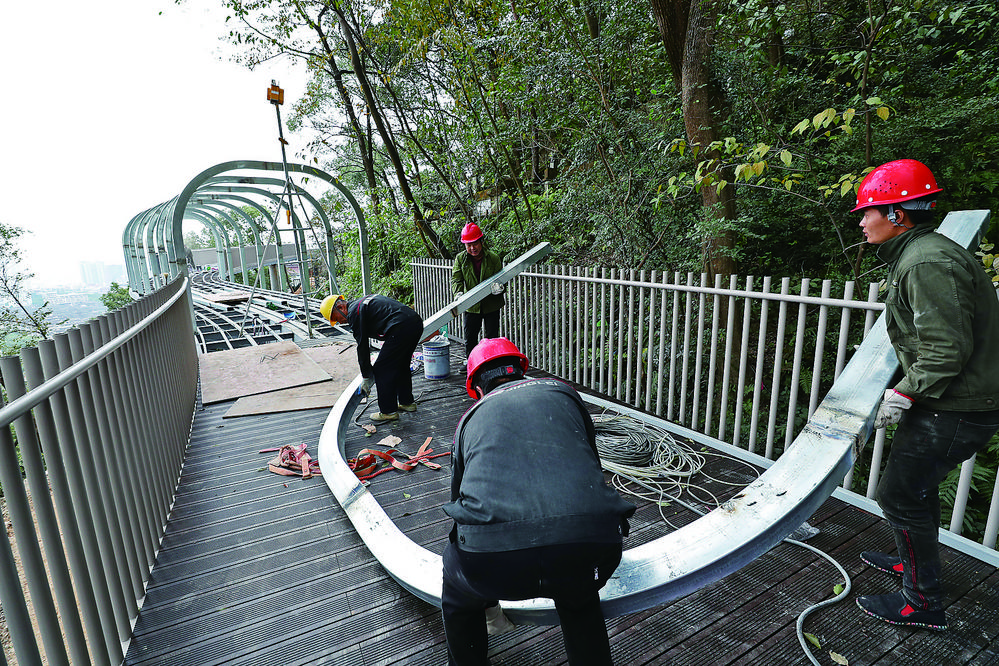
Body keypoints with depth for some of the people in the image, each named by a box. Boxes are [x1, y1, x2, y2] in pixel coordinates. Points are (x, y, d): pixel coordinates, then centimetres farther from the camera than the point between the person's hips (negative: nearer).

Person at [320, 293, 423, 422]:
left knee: (382, 370, 3)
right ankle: (407, 402, 36)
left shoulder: (354, 312, -1)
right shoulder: (364, 301, 27)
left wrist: (366, 377, 9)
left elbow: (362, 346, 0)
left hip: (401, 328, -10)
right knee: (401, 365, 25)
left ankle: (388, 411, 11)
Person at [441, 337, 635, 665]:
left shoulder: (471, 418, 24)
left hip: (491, 555, 0)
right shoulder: (561, 391, 24)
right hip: (592, 545, 2)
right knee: (578, 600, 39)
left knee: (458, 600, 36)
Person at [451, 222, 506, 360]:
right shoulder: (460, 259, -2)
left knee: (492, 338, 8)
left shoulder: (494, 258, -8)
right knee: (469, 338, 12)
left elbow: (500, 278, -5)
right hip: (471, 306, 2)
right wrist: (458, 293, -27)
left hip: (492, 306, -1)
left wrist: (499, 287, -30)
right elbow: (456, 279, -6)